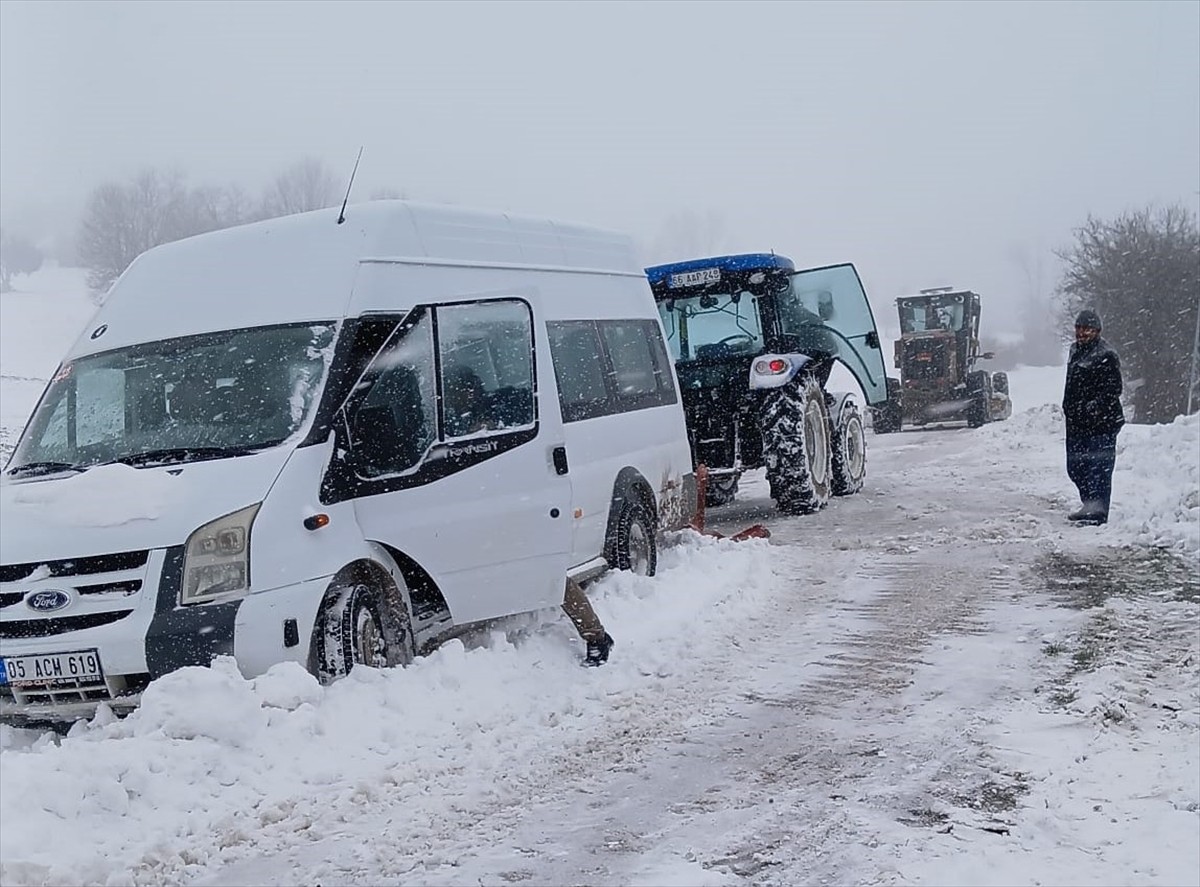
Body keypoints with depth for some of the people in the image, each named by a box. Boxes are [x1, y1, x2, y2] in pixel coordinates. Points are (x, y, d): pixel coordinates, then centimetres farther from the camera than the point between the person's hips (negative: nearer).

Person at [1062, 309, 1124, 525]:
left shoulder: (1106, 355, -11)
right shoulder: (1076, 351, 15)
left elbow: (1114, 389, -15)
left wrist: (1094, 406, -23)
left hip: (1101, 422, -9)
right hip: (1076, 422, 9)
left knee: (1098, 467, -7)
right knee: (1075, 466, 14)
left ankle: (1098, 513, -5)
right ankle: (1090, 506, 29)